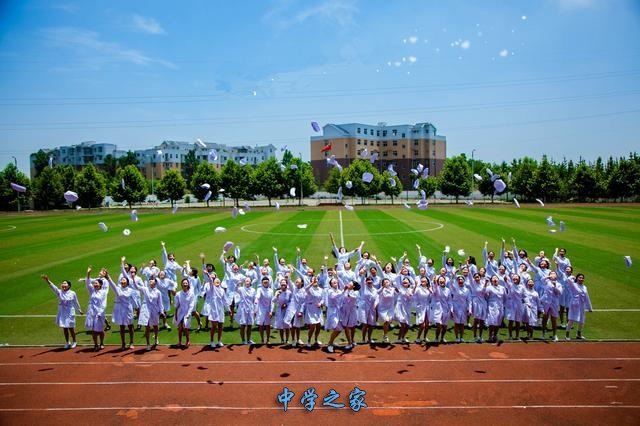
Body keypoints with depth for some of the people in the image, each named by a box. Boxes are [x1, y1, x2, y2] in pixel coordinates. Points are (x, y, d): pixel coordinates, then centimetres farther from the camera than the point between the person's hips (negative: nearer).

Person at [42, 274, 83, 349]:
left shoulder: (72, 293, -8)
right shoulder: (59, 292, -5)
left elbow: (76, 303, 5)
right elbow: (53, 287, -22)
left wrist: (79, 310, 17)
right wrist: (48, 281, -39)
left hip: (70, 314, -2)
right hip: (62, 314, 2)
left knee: (71, 328, 7)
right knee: (65, 329, 11)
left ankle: (74, 342, 24)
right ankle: (67, 342, 27)